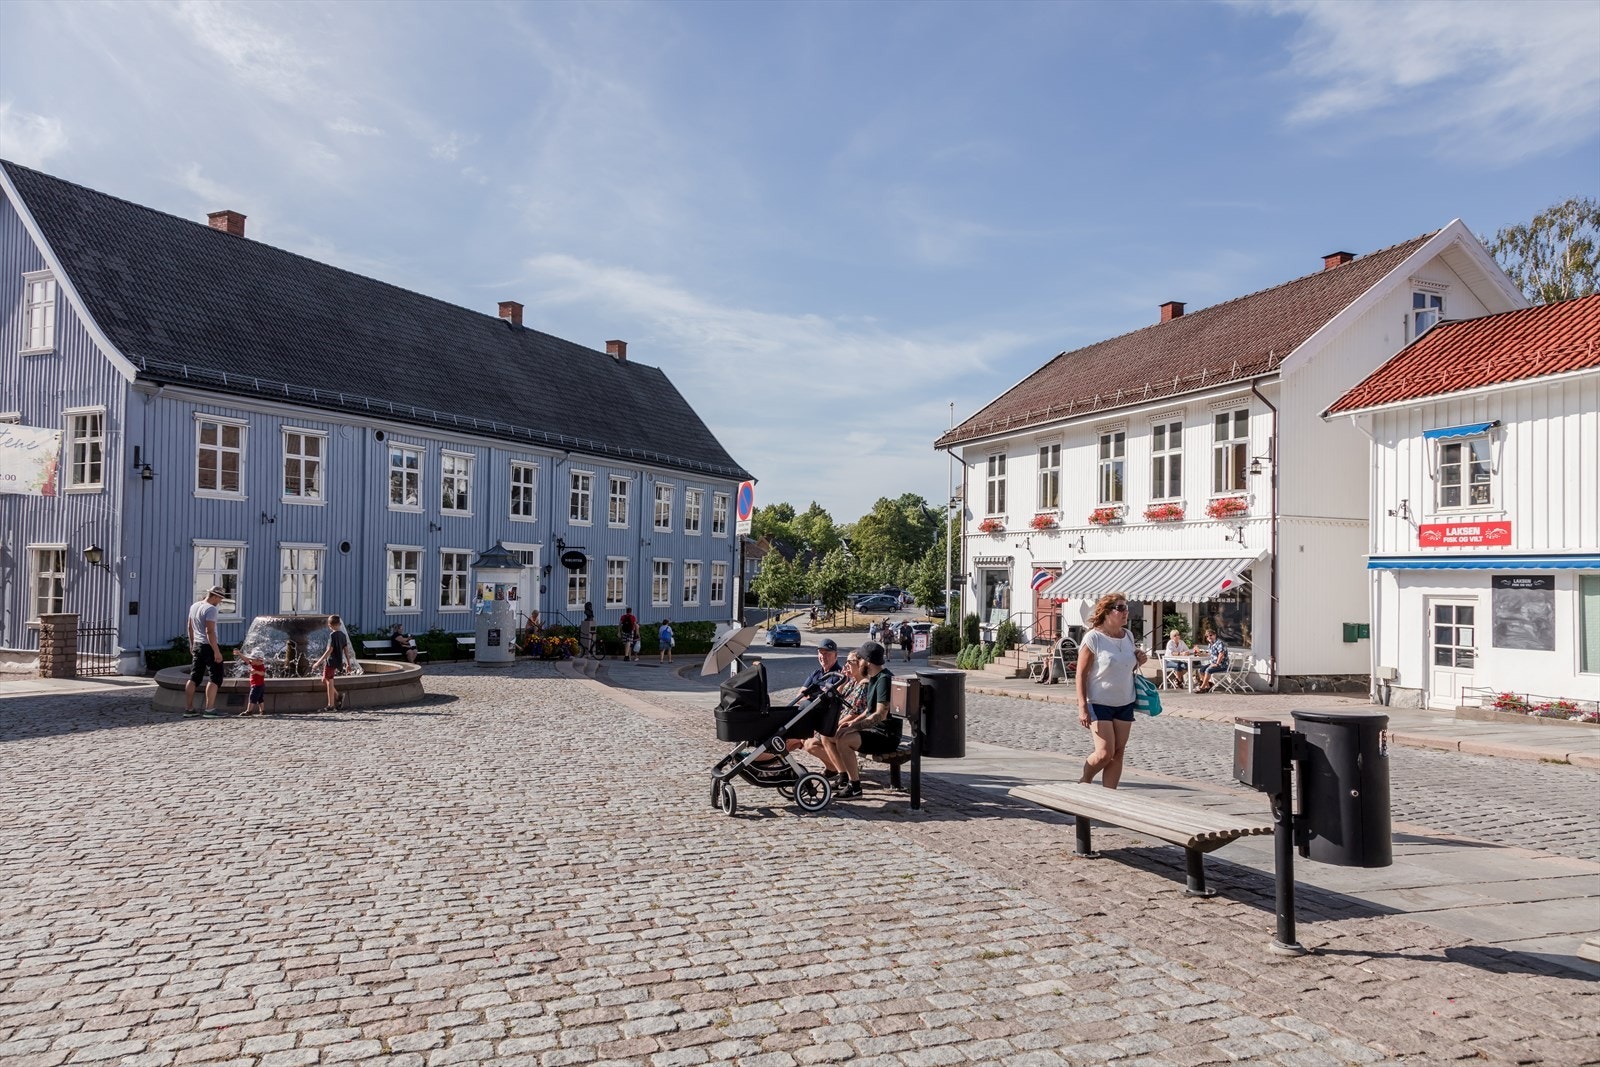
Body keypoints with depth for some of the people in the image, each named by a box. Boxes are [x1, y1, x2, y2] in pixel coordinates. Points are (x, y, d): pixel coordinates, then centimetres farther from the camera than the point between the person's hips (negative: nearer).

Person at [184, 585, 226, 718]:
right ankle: (209, 709, -8)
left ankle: (188, 708, 15)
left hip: (197, 646, 9)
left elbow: (190, 626, 20)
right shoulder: (210, 609, -17)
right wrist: (217, 651, -22)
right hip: (209, 646, -9)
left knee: (194, 677, 12)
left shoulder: (194, 606, 10)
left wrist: (192, 644, 30)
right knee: (215, 678, -4)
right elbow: (210, 631, -23)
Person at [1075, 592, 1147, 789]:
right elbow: (1081, 674, -13)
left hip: (1125, 703, 6)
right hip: (1099, 703, -6)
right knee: (1105, 752, -10)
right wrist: (1082, 707, -19)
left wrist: (1138, 662, -2)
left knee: (1118, 753, 4)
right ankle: (1084, 782, 17)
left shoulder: (1128, 636, 6)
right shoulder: (1093, 638, -13)